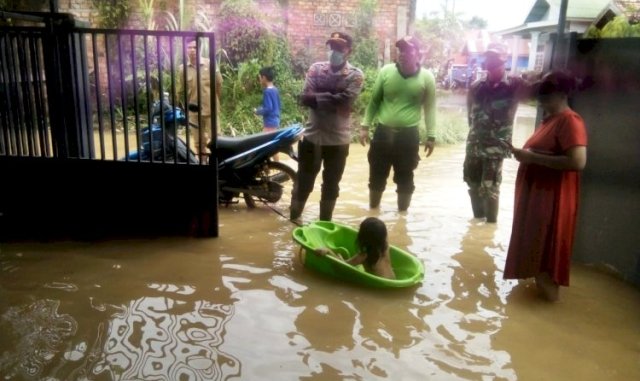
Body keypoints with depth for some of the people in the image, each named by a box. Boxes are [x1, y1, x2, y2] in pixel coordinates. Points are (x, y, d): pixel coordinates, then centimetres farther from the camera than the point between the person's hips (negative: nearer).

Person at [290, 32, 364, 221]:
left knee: (331, 184, 12)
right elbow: (305, 98, -12)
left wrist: (318, 97, -17)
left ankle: (325, 222, 30)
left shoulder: (355, 75, -4)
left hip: (338, 139, -1)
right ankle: (294, 218, 34)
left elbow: (344, 101, -20)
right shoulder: (316, 68, 2)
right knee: (303, 181, 12)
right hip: (312, 136, 1)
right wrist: (331, 98, -22)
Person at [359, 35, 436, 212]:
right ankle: (372, 211, 32)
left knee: (405, 179, 10)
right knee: (377, 176, 12)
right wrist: (365, 126, 1)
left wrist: (431, 136, 0)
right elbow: (374, 101, 5)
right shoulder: (386, 71, -2)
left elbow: (430, 107, 2)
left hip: (408, 135, -1)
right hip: (383, 132, 2)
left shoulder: (426, 77, -4)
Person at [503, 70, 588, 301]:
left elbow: (577, 161, -29)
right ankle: (539, 279, 33)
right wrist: (524, 153, 4)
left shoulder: (570, 121, -18)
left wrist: (533, 158, -25)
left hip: (551, 197, -10)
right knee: (534, 239, 18)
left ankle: (549, 287, 13)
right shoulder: (550, 118, 12)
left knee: (547, 242, -1)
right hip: (534, 192, 10)